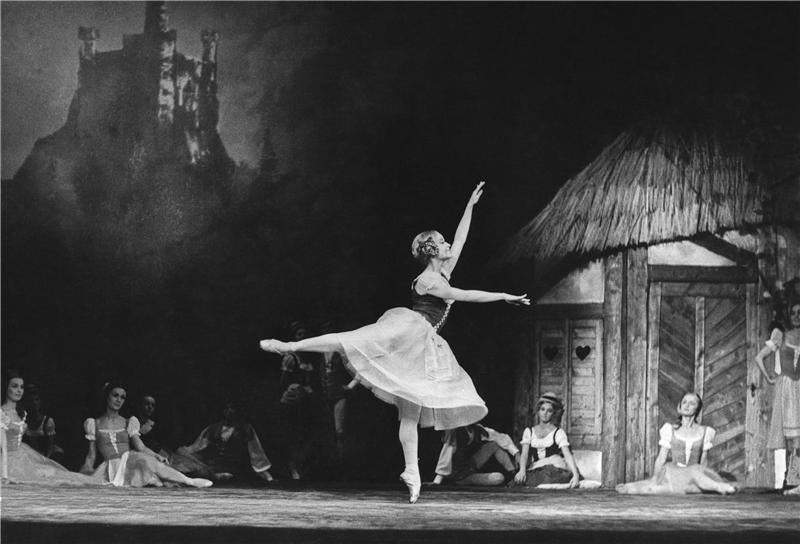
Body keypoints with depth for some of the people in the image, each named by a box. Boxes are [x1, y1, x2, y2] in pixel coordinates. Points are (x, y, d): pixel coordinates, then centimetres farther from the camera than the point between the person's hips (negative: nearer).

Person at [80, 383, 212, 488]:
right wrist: (87, 468, -5)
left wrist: (157, 456, -14)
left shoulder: (128, 423, 17)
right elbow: (91, 455, 15)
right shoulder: (95, 424, 15)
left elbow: (140, 447, 4)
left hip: (129, 463, 1)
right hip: (110, 469, -1)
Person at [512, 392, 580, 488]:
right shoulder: (529, 432, 18)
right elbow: (524, 454, 5)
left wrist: (576, 475, -23)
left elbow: (568, 455, -5)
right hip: (534, 470, 2)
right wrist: (522, 470, -19)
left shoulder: (558, 433, 9)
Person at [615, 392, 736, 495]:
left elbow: (703, 462, 11)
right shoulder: (669, 430, 8)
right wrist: (655, 478, -5)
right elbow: (661, 458, 6)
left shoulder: (705, 432, 8)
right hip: (673, 472, -1)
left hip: (696, 473, 1)